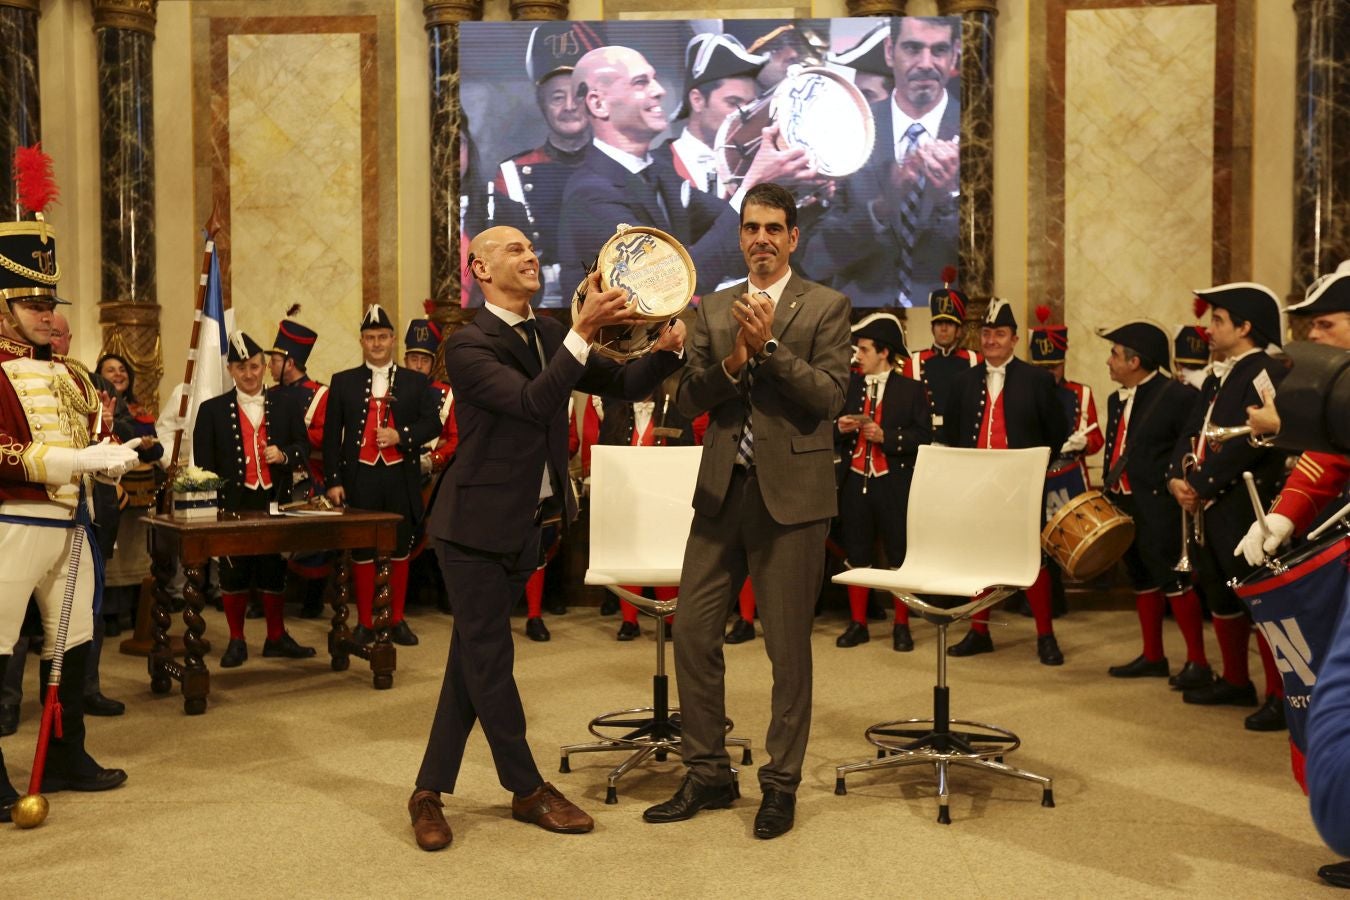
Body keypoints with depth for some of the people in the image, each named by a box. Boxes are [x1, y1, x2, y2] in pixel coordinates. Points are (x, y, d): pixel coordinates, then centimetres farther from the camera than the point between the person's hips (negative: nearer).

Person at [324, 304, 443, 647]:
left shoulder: (417, 382, 8)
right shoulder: (343, 382, 8)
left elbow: (433, 424, 1)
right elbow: (331, 436, 5)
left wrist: (400, 435, -16)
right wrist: (333, 480, -2)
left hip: (401, 479, 0)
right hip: (359, 479, 0)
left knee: (400, 550, 6)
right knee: (362, 551, 4)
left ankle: (397, 620, 17)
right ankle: (364, 622, 14)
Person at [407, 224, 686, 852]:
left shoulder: (549, 334, 8)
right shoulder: (468, 345, -15)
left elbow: (620, 385, 7)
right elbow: (534, 402, -29)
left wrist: (667, 350, -11)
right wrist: (584, 331, -34)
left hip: (525, 524, 8)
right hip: (477, 525, -8)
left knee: (472, 661, 13)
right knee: (488, 661, 2)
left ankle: (430, 791, 24)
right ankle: (528, 790, 17)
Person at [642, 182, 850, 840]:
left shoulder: (826, 307, 1)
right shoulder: (713, 309, 12)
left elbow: (830, 397, -10)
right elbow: (687, 399, 5)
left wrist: (768, 346, -17)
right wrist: (732, 360, -12)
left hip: (791, 494, -4)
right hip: (721, 491, 4)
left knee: (788, 646, 4)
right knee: (693, 633, 6)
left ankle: (780, 784, 19)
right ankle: (707, 775, 22)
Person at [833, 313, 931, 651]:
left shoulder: (912, 389, 1)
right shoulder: (848, 384, 11)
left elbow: (924, 435, -5)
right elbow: (829, 425, 16)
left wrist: (886, 436, -17)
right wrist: (839, 427, -7)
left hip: (894, 483, -3)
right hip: (855, 480, 3)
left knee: (899, 555, 3)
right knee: (856, 554, 8)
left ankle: (901, 626, 14)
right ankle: (858, 623, 19)